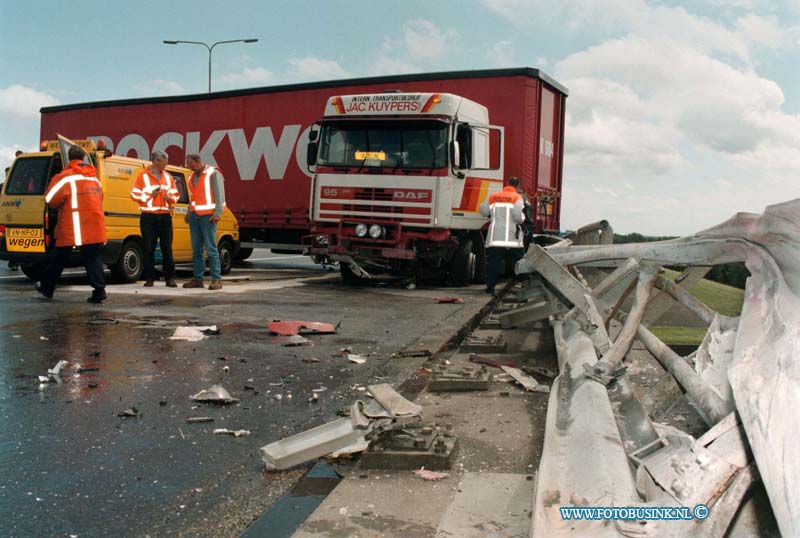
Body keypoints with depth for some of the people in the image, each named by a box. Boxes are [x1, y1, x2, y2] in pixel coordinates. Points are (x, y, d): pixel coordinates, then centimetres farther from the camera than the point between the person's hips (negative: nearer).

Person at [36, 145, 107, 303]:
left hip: (71, 227, -4)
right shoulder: (94, 177, 13)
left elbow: (51, 199, -7)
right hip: (95, 227, 4)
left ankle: (47, 287, 26)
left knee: (59, 258, 11)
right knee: (92, 258, 4)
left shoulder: (65, 177, -5)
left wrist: (60, 207, 13)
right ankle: (99, 291, -7)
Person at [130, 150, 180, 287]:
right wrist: (150, 195, -13)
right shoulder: (143, 175, 1)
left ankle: (170, 278, 6)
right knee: (149, 248, 1)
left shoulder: (168, 176, 13)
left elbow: (176, 194, 17)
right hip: (148, 217, -3)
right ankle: (149, 278, 7)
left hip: (165, 217, 3)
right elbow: (135, 194, 0)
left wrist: (170, 198, -5)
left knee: (167, 248, 2)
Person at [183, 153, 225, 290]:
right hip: (194, 216, 7)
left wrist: (218, 213, -18)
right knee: (196, 248, 7)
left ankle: (216, 279, -9)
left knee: (211, 248, -10)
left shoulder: (213, 174, -5)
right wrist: (189, 213, 17)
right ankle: (198, 279, 11)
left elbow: (220, 195, -10)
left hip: (207, 216, -7)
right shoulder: (193, 176, 18)